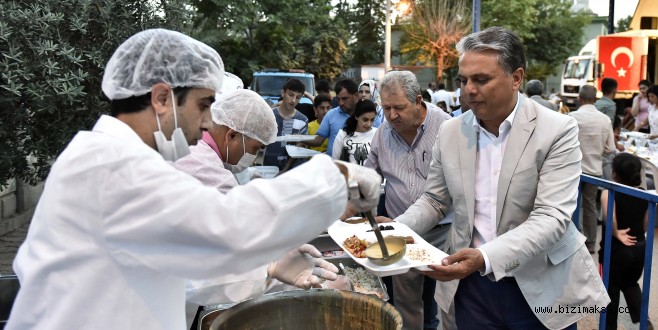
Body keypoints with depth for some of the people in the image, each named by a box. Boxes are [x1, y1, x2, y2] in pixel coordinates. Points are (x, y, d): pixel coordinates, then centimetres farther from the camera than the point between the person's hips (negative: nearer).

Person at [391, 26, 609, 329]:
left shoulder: (557, 131, -13)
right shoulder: (450, 131, -1)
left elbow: (551, 217, -21)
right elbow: (434, 200, 7)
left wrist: (485, 256, -33)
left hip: (541, 288, -3)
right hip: (472, 285, 3)